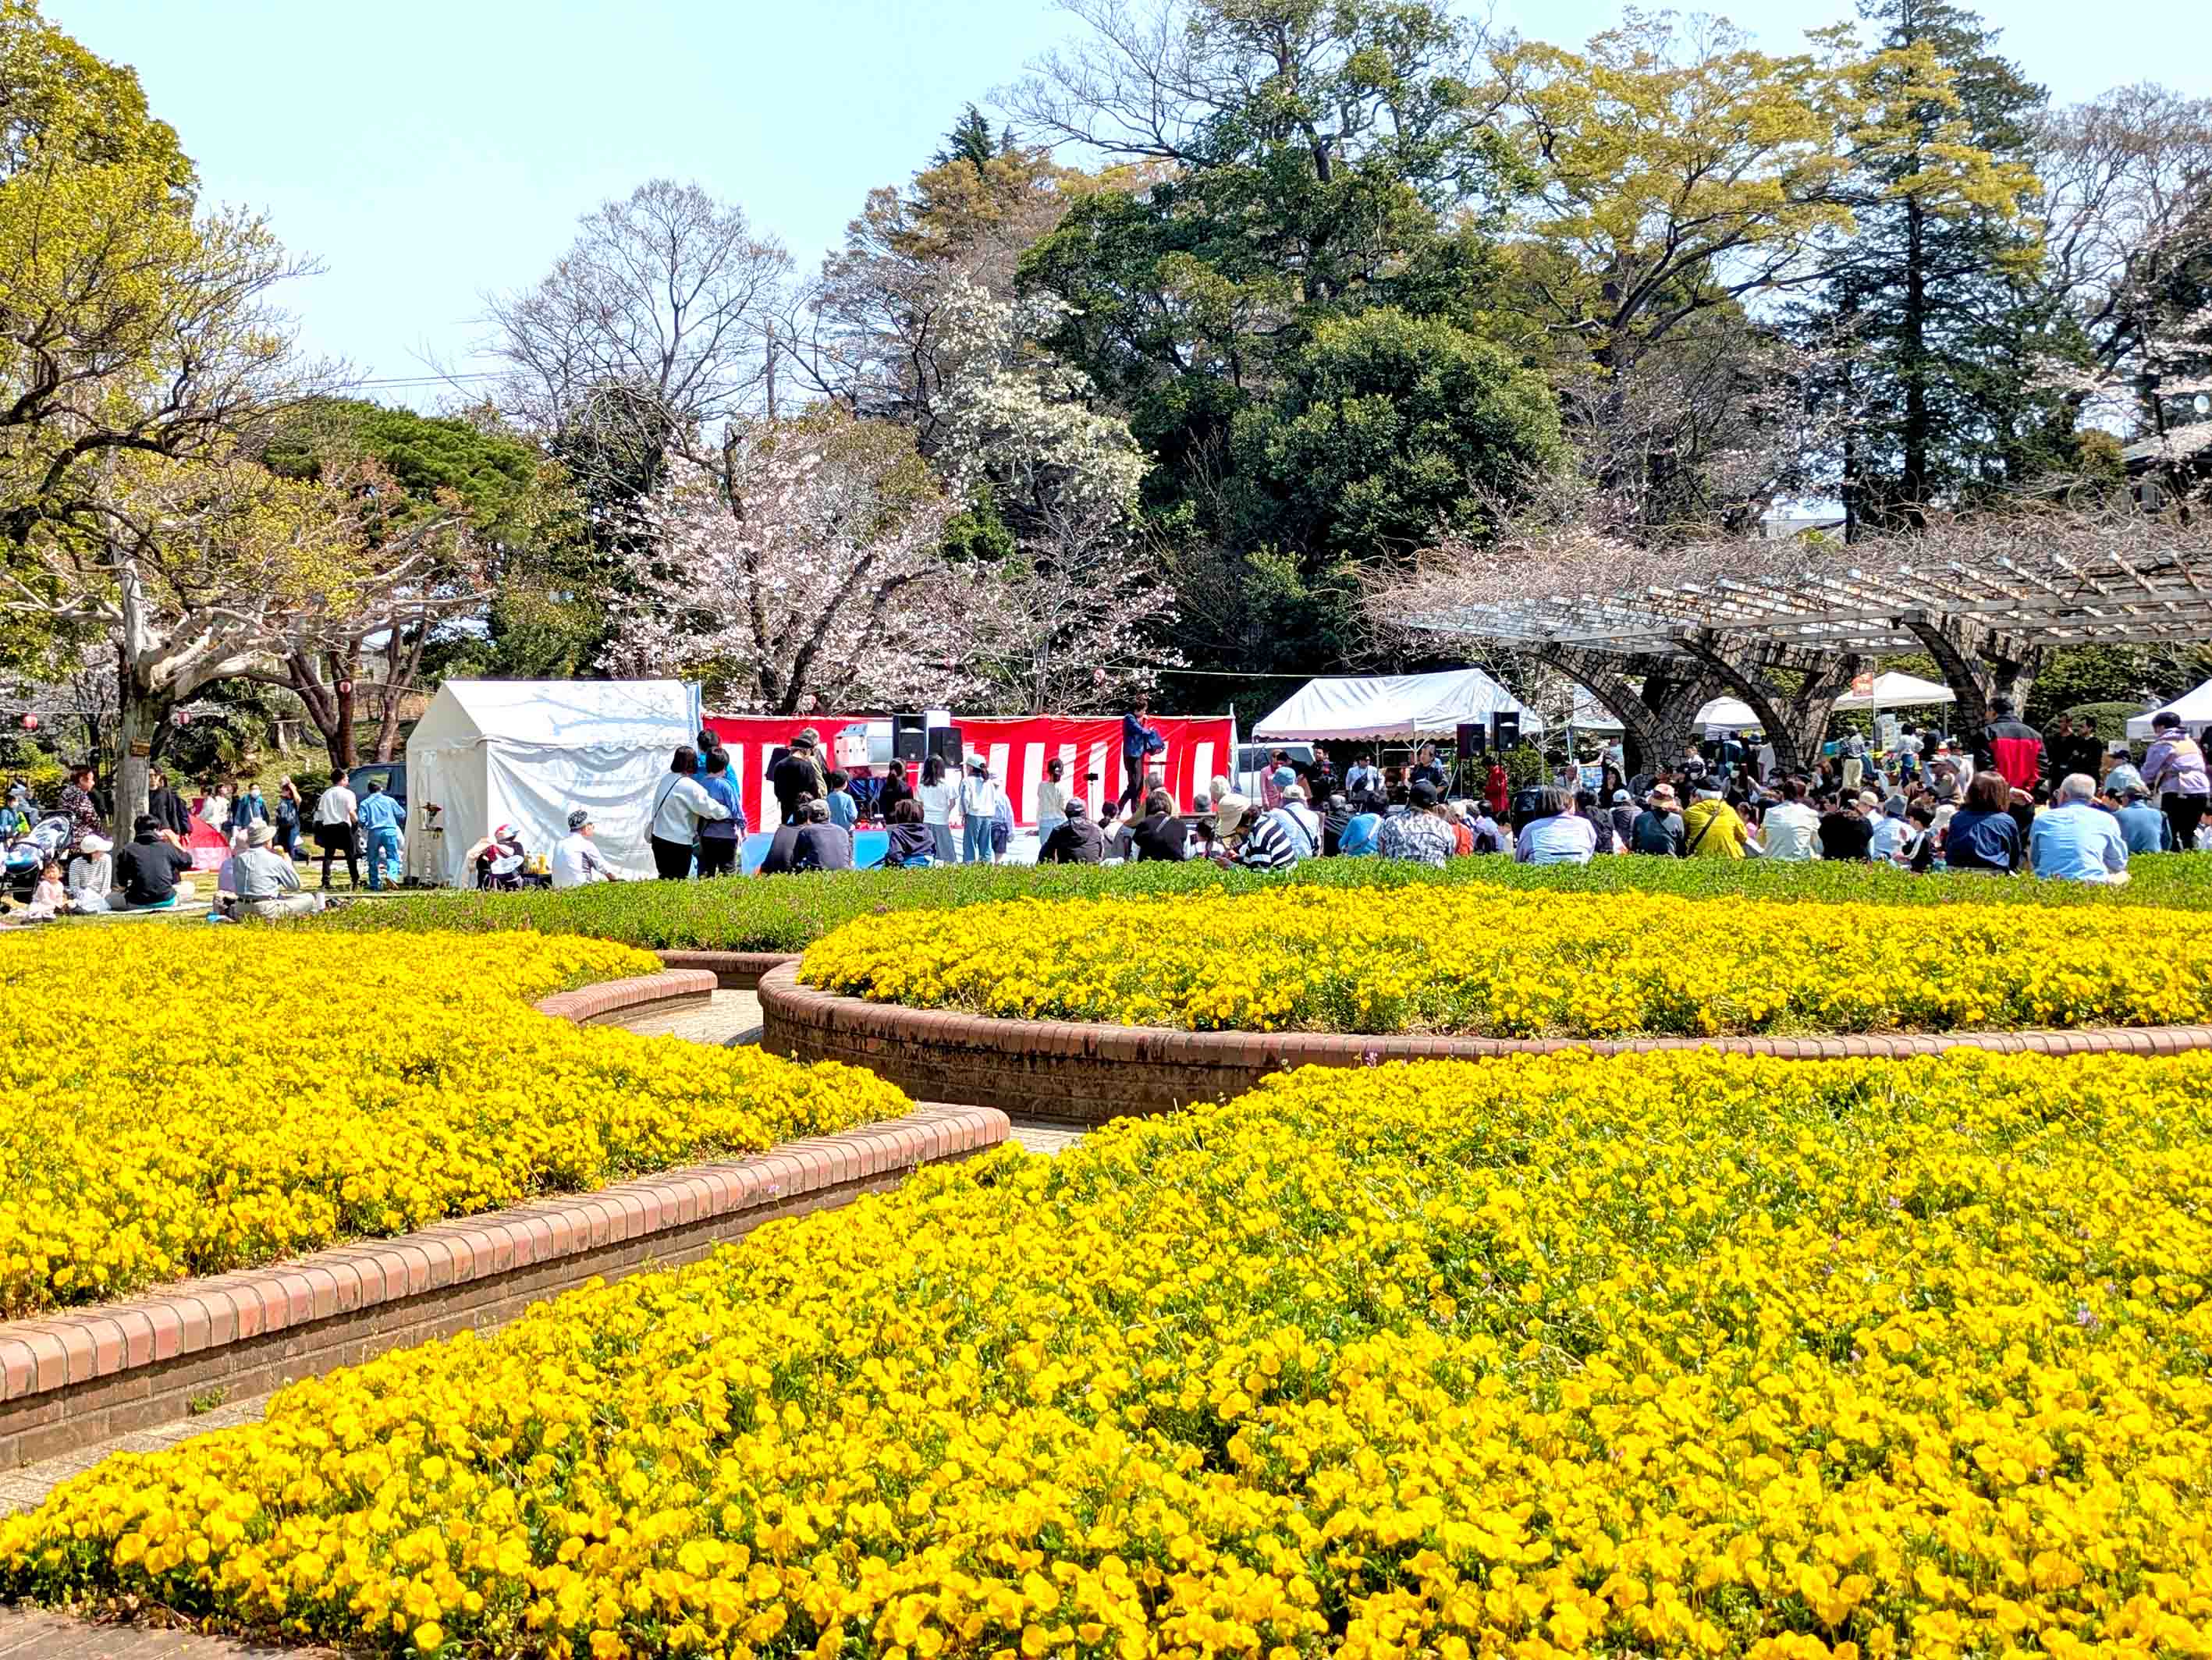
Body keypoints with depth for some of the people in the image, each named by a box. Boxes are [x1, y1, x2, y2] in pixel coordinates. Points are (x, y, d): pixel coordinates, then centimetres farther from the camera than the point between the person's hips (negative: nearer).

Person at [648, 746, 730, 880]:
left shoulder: (665, 779, 5)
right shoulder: (690, 786, -18)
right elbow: (711, 808, -14)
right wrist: (729, 812, 2)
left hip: (659, 838, 7)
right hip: (678, 843, -7)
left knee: (665, 878, 15)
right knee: (677, 880, 1)